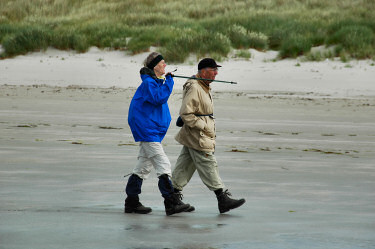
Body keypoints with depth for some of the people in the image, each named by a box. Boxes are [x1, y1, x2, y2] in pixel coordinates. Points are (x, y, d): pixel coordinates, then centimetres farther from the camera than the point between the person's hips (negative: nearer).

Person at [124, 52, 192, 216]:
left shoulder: (157, 81, 16)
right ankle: (171, 203, -17)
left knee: (144, 166, 13)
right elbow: (159, 98, -26)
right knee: (163, 165, -14)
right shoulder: (148, 83, -14)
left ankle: (131, 202, 18)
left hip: (153, 130, 11)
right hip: (147, 130, -11)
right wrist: (168, 81, -21)